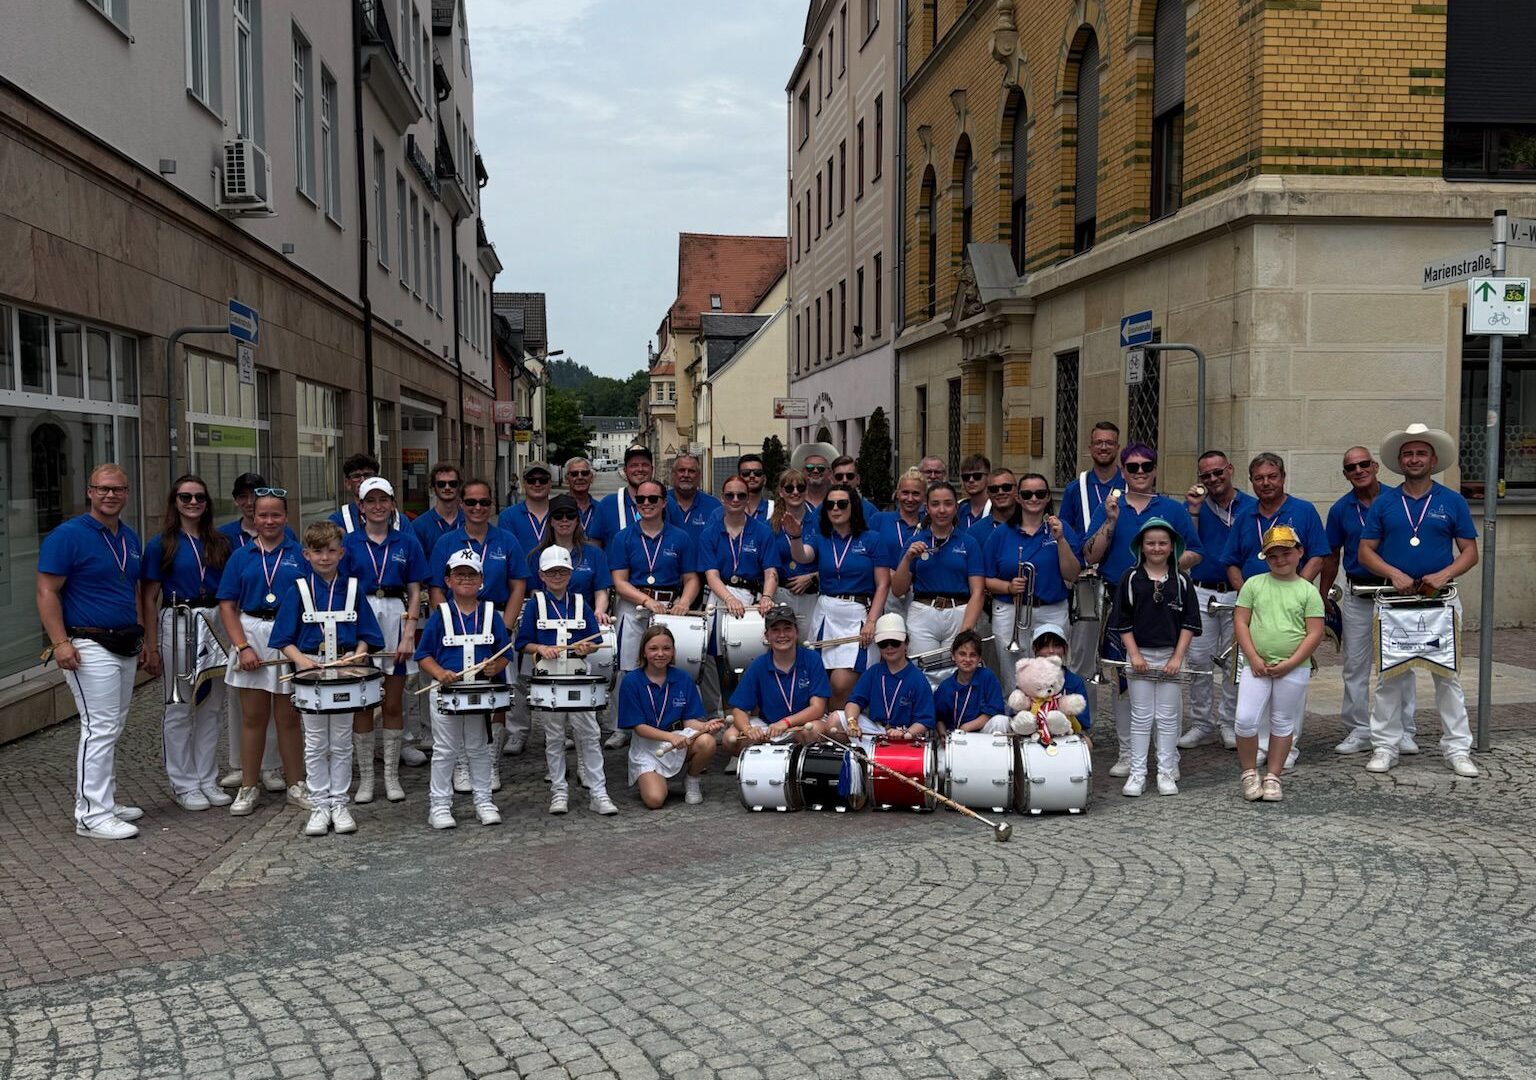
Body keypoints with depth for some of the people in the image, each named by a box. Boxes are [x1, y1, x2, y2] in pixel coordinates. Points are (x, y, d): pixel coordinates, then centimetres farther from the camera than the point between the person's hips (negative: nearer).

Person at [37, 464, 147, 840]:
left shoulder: (131, 538, 13)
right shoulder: (68, 535, -10)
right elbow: (47, 592, -13)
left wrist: (143, 639, 19)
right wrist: (60, 642, -21)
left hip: (125, 647, 8)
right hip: (90, 648, -8)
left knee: (110, 729, 14)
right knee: (100, 728, -10)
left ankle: (102, 800, 23)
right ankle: (93, 816, -5)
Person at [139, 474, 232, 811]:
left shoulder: (220, 543, 9)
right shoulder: (161, 544, -2)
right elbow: (149, 599, -3)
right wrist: (151, 647, -8)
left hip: (216, 624, 4)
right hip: (177, 625, -4)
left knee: (212, 707, 9)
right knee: (180, 709, 3)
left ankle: (208, 780, 20)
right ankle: (184, 784, 13)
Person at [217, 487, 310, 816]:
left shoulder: (300, 555, 3)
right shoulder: (241, 557, 7)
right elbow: (227, 605, 4)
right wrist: (243, 647, -7)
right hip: (251, 633, 1)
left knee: (289, 717, 6)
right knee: (253, 717, 7)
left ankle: (295, 786, 15)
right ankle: (248, 788, 16)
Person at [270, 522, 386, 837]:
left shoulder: (352, 589, 4)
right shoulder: (298, 591, -1)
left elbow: (365, 635, 7)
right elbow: (285, 640, -1)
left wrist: (357, 655, -13)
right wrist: (302, 659, -19)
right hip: (311, 672, -1)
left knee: (342, 743, 8)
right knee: (316, 744, 6)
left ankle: (339, 804, 17)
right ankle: (320, 805, 14)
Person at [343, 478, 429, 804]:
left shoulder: (407, 542, 5)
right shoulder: (349, 543, 4)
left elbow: (415, 591, 4)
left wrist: (409, 634, -6)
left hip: (396, 619, 0)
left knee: (394, 704, 5)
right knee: (362, 704, 3)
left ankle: (391, 775, 15)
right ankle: (365, 776, 13)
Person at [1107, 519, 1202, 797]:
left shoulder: (1181, 581, 2)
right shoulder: (1131, 578, -1)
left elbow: (1189, 623, 1)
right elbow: (1122, 622, -1)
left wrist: (1177, 657, -7)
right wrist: (1134, 654, -8)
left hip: (1171, 656, 1)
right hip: (1140, 654, -1)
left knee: (1168, 718, 6)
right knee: (1141, 717, 5)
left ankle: (1167, 772, 13)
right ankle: (1137, 773, 9)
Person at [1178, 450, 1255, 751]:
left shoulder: (1251, 506, 2)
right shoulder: (1193, 505, 5)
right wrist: (1194, 509, -13)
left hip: (1239, 594, -1)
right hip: (1201, 593, 1)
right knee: (1199, 659, 2)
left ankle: (1229, 724, 15)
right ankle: (1201, 723, 12)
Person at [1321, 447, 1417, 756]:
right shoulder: (1340, 509, 4)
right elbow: (1331, 557, 9)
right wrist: (1322, 599, 7)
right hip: (1356, 595, 2)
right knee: (1355, 666, 5)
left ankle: (1404, 732, 12)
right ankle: (1359, 731, 14)